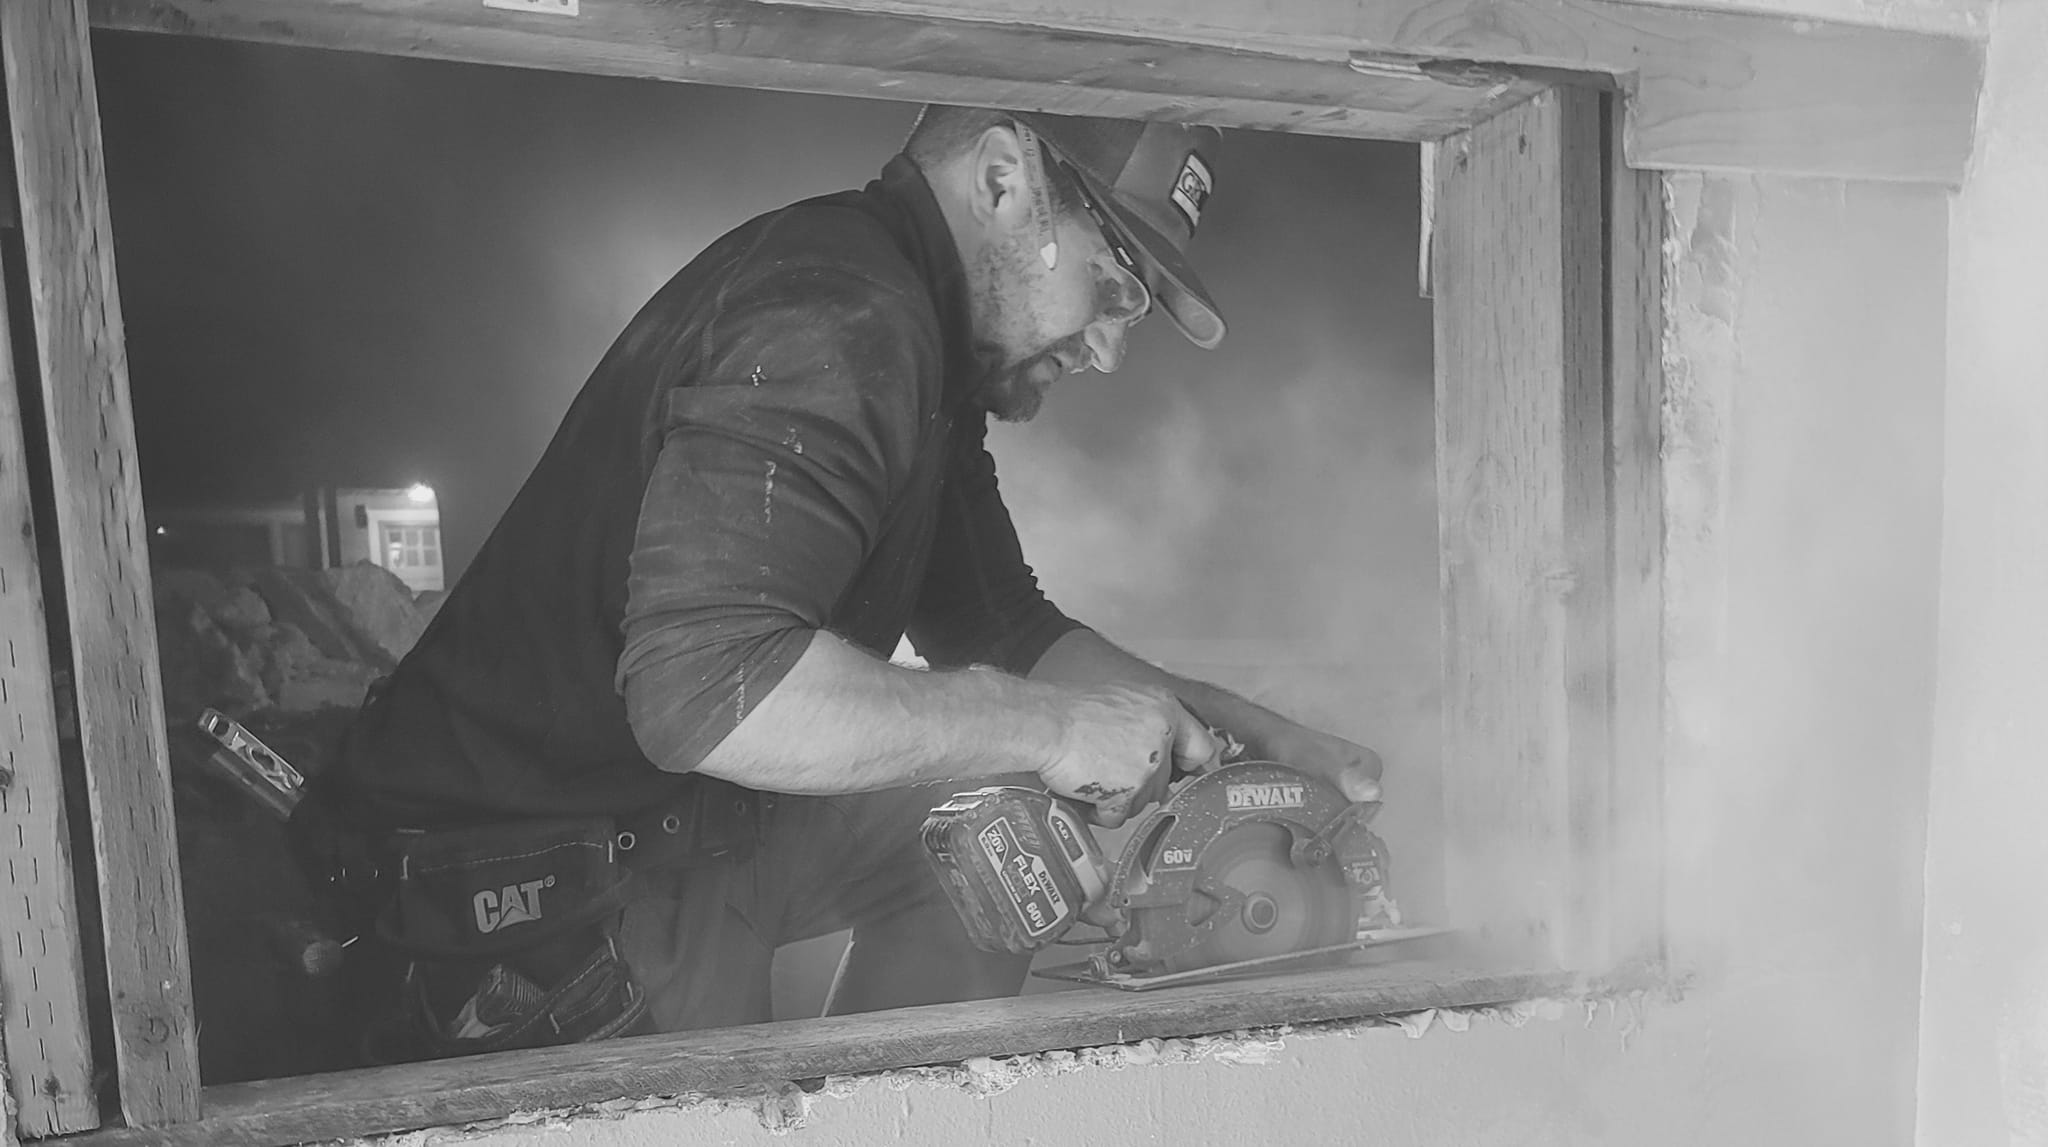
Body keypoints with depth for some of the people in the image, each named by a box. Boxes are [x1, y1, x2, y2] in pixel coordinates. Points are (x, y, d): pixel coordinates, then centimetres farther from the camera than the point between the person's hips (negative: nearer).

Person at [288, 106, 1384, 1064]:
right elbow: (703, 685, -36)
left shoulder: (925, 344, 7)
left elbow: (998, 626, 11)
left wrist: (1228, 726, 2)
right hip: (525, 892, -9)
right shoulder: (833, 321, -26)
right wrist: (1045, 728, -27)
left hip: (695, 824, 9)